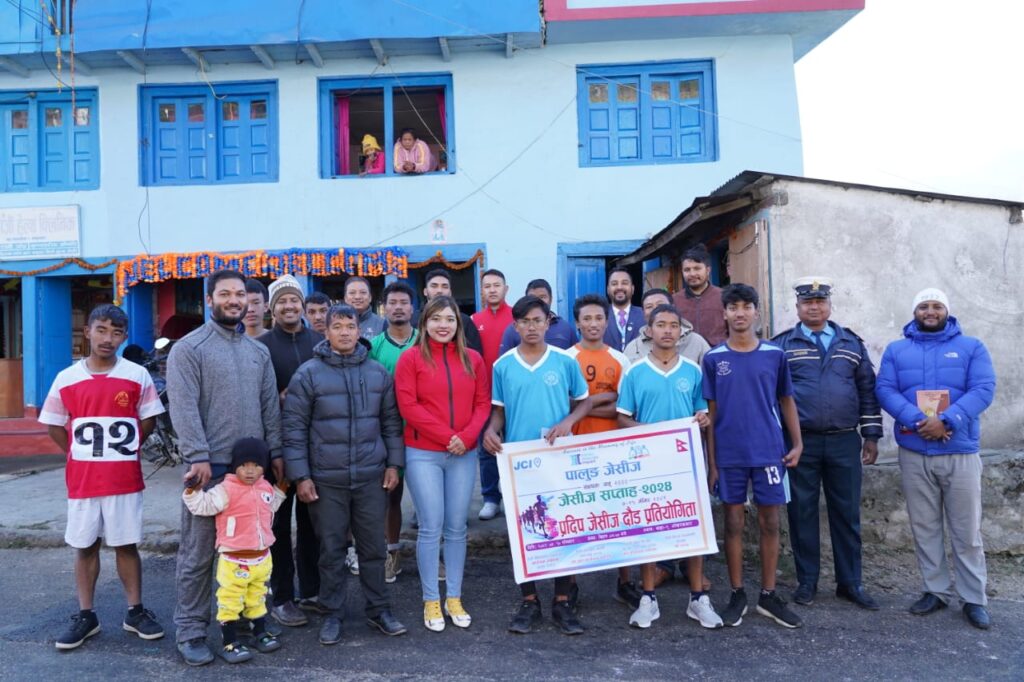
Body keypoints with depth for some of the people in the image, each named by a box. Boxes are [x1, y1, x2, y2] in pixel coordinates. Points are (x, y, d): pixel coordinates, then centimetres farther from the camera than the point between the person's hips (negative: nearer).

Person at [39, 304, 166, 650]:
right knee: (85, 546, 11)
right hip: (82, 480, 1)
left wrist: (122, 450, 4)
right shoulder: (66, 379, -1)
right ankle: (85, 615, 23)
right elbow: (55, 427, 7)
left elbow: (148, 421, 5)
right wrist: (83, 455, 3)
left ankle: (135, 611, 20)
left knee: (126, 544, 8)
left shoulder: (137, 376, -3)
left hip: (125, 479, -1)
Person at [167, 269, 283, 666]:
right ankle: (190, 631, 14)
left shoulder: (259, 352, 13)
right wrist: (198, 457, -19)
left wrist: (275, 452, 5)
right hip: (210, 466, -5)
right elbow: (184, 408, -12)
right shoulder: (188, 348, -4)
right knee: (198, 553, 2)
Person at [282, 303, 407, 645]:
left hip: (372, 476, 2)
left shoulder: (378, 371, 5)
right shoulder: (308, 373, -4)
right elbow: (294, 427, -4)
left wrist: (394, 463, 5)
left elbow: (391, 421, 10)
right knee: (331, 549, 10)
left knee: (374, 547, 12)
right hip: (326, 479, -2)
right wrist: (300, 476, -8)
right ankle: (332, 613, 26)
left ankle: (378, 609, 27)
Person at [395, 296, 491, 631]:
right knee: (431, 527, 1)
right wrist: (446, 436, -14)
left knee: (457, 527, 9)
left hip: (464, 454, 3)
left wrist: (467, 436, -11)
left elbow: (483, 403, 6)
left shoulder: (473, 359, 8)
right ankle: (431, 601, 15)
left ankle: (454, 598, 22)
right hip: (423, 454, -3)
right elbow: (407, 405, -9)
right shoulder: (411, 358, -1)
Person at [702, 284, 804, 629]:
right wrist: (711, 461, 0)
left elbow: (786, 401, 10)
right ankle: (737, 595, 20)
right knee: (733, 523, 8)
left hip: (769, 451, 1)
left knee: (770, 522, 7)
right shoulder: (713, 358, 1)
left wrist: (797, 444, 1)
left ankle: (768, 595, 21)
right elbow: (711, 412, 3)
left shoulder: (775, 354, 2)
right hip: (729, 455, 0)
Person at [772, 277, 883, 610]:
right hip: (800, 443, -2)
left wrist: (871, 436, 7)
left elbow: (867, 390, 11)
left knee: (847, 514, 8)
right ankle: (806, 582, 18)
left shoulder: (851, 343, 11)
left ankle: (850, 583, 21)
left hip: (844, 443, 2)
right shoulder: (782, 345, 2)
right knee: (802, 514, 5)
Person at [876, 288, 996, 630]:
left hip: (960, 453, -1)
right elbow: (885, 390, -4)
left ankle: (974, 599, 17)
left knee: (967, 531, 5)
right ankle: (936, 590, 22)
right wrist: (917, 420, -20)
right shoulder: (896, 350, 8)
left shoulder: (971, 347, 5)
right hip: (913, 454, 1)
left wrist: (947, 421, -21)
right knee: (925, 528, 9)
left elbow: (983, 389, -8)